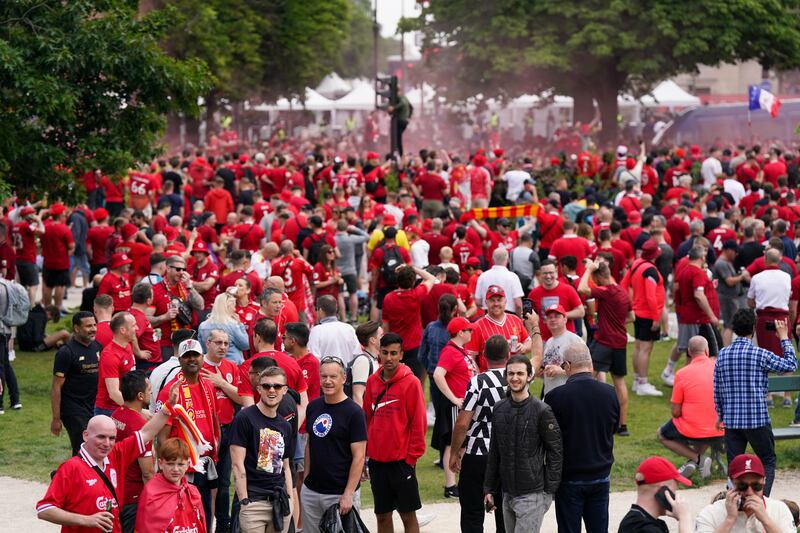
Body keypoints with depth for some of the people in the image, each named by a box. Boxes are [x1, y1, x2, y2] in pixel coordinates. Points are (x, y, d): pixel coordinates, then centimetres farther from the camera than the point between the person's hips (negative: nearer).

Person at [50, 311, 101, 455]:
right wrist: (56, 419, -13)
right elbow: (56, 387, -11)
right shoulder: (66, 352, -11)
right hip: (74, 412, -7)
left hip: (95, 407, 7)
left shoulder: (98, 346, 9)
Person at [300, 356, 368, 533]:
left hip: (340, 493, -6)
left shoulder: (353, 412, -11)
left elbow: (359, 457, -13)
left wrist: (348, 494, -18)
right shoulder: (313, 407, 9)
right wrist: (306, 478, 11)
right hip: (311, 492, 6)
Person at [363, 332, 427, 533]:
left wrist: (412, 456, -10)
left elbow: (419, 422, -8)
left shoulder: (411, 383, -8)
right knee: (382, 515, 10)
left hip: (401, 459, -5)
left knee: (408, 515, 1)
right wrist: (365, 452, 9)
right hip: (376, 459, 5)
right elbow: (366, 419, 13)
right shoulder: (372, 382, 7)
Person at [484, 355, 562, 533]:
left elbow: (555, 452, -7)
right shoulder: (499, 409, 8)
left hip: (532, 494, -6)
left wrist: (550, 490, -10)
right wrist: (489, 489, 12)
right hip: (507, 494, 6)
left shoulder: (542, 410, -9)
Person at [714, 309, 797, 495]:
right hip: (757, 420, -4)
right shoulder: (760, 355, -11)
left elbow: (716, 391, 9)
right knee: (768, 461, 10)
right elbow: (791, 365, 2)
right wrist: (784, 338, 12)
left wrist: (721, 415, 21)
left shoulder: (722, 355, 3)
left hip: (731, 420, 4)